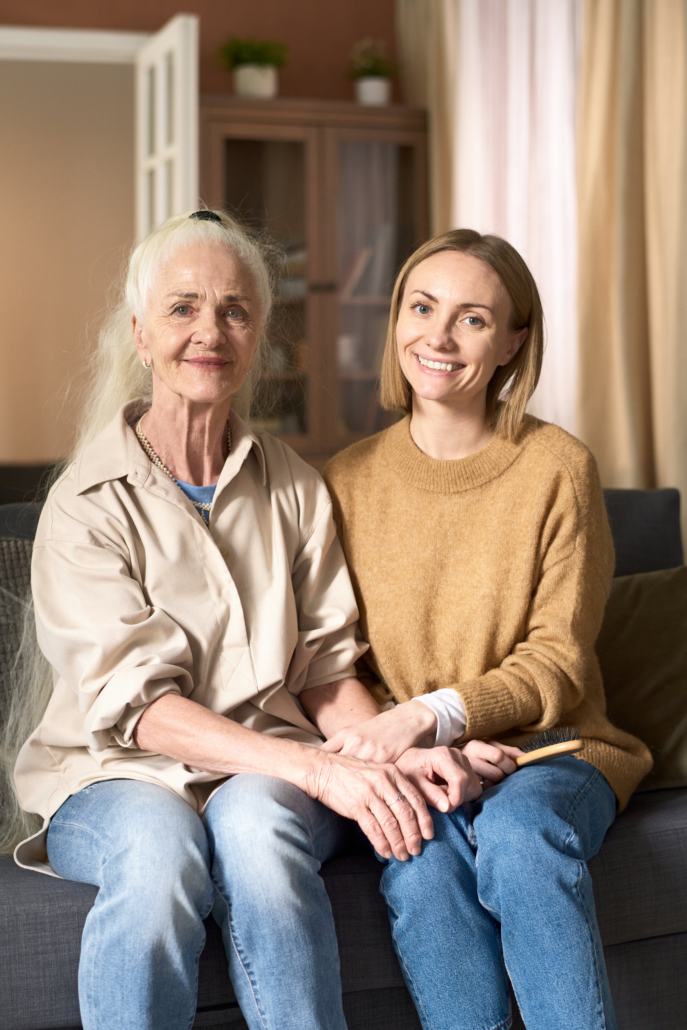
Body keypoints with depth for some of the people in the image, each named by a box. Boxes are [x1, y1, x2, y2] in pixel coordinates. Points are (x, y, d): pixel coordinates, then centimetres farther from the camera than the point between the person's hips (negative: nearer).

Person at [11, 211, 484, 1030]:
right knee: (158, 848, -36)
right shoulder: (84, 505, -4)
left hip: (268, 776, 2)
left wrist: (395, 757, -16)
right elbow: (137, 702, -14)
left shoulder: (294, 489, 9)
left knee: (252, 825, -33)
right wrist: (319, 770, -27)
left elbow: (326, 669, 7)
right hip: (118, 776, -2)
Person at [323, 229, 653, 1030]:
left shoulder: (557, 469, -3)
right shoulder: (348, 481, 5)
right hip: (406, 767, 2)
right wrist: (404, 747, -15)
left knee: (520, 832, -34)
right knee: (422, 859, -31)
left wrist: (434, 714, -22)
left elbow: (559, 664, -5)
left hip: (547, 749, -1)